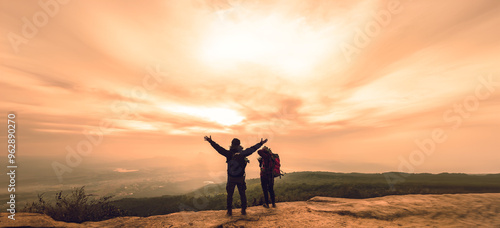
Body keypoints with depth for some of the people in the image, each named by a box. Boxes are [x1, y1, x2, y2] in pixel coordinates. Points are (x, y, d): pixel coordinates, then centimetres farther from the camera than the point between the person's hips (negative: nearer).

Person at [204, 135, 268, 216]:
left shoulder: (228, 154, -13)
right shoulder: (243, 153, -9)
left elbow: (218, 148, -9)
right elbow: (252, 149, 0)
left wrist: (210, 141, -2)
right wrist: (261, 143, 12)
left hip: (231, 179, -1)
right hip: (241, 178, 1)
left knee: (230, 195, 12)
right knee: (242, 194, 14)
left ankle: (229, 211, 18)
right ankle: (243, 210, 20)